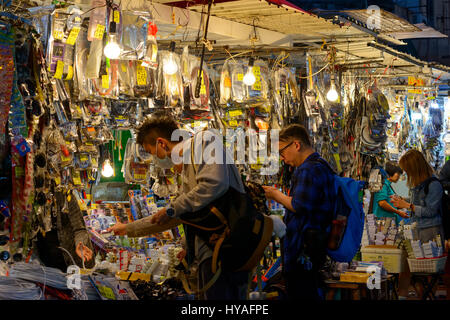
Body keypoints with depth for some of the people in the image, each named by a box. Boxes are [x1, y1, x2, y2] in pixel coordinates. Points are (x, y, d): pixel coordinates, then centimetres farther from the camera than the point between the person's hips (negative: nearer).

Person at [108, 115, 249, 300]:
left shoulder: (204, 140, 0)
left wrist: (171, 209, -8)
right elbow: (171, 217, 39)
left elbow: (215, 184, -19)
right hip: (209, 252, 10)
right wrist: (129, 228, 44)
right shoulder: (186, 170, 29)